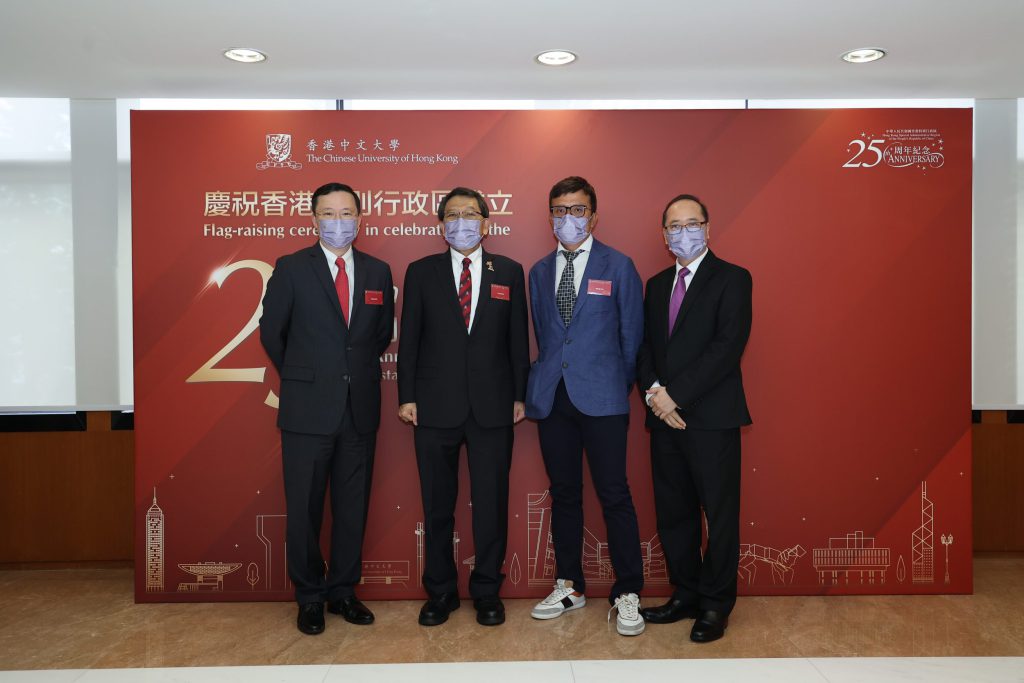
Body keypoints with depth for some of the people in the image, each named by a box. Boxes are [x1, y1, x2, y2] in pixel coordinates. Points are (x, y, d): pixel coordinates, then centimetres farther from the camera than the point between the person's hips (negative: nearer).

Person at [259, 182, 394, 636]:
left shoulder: (378, 271, 6)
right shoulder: (291, 268, -2)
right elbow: (271, 332, 4)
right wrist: (299, 377, 10)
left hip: (360, 409, 3)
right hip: (308, 409, -2)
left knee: (353, 507, 11)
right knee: (304, 509, 6)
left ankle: (343, 592, 26)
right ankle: (309, 598, 23)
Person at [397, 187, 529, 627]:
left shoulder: (509, 272, 7)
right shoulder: (421, 272, 6)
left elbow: (518, 339, 6)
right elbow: (409, 339, 4)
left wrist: (519, 395, 1)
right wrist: (406, 396, -2)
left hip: (492, 406, 0)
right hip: (436, 406, 0)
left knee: (491, 504, 6)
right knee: (437, 505, 9)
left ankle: (487, 592, 22)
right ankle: (440, 591, 25)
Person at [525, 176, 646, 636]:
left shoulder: (618, 267, 2)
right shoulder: (539, 272, 14)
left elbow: (631, 336, 4)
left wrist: (621, 386, 5)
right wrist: (550, 375, 10)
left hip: (602, 399, -4)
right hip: (552, 398, 4)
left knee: (614, 495, -2)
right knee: (563, 494, 11)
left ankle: (627, 595, 10)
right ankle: (569, 586, 24)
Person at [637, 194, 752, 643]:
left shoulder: (731, 279, -3)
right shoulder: (656, 284, 16)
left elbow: (728, 347, -14)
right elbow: (645, 347, 12)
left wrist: (675, 395, -16)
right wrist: (654, 394, -6)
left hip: (711, 417, -6)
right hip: (664, 418, 6)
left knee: (719, 514, 3)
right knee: (672, 513, 12)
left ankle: (715, 606, 17)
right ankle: (685, 595, 26)